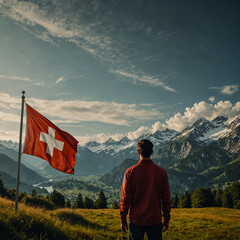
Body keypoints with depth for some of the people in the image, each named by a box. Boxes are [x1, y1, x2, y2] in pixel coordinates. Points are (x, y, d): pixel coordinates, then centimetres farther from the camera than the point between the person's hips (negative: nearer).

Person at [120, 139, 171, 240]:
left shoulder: (130, 172, -8)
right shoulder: (161, 172, -4)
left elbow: (125, 198, -5)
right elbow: (166, 199, 0)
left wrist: (123, 220, 5)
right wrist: (166, 220, 10)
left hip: (136, 220, -1)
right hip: (155, 220, 1)